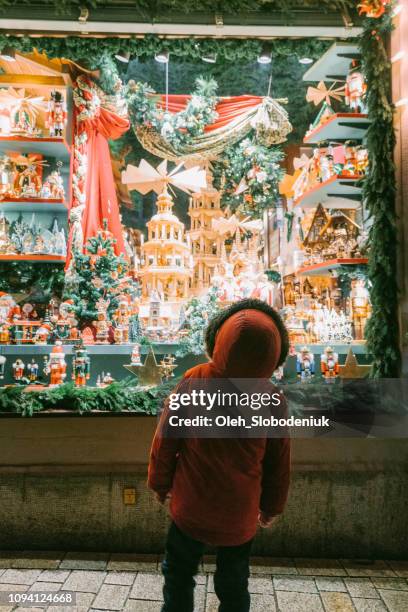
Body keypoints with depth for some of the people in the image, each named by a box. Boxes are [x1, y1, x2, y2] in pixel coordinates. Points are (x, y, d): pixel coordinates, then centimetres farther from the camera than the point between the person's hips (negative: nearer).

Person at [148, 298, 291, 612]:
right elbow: (279, 464, -6)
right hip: (240, 513, 1)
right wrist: (272, 506, 12)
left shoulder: (194, 381, -22)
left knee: (179, 573, 25)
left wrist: (160, 484, 6)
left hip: (190, 506, 0)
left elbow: (165, 440, -12)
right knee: (234, 585, 24)